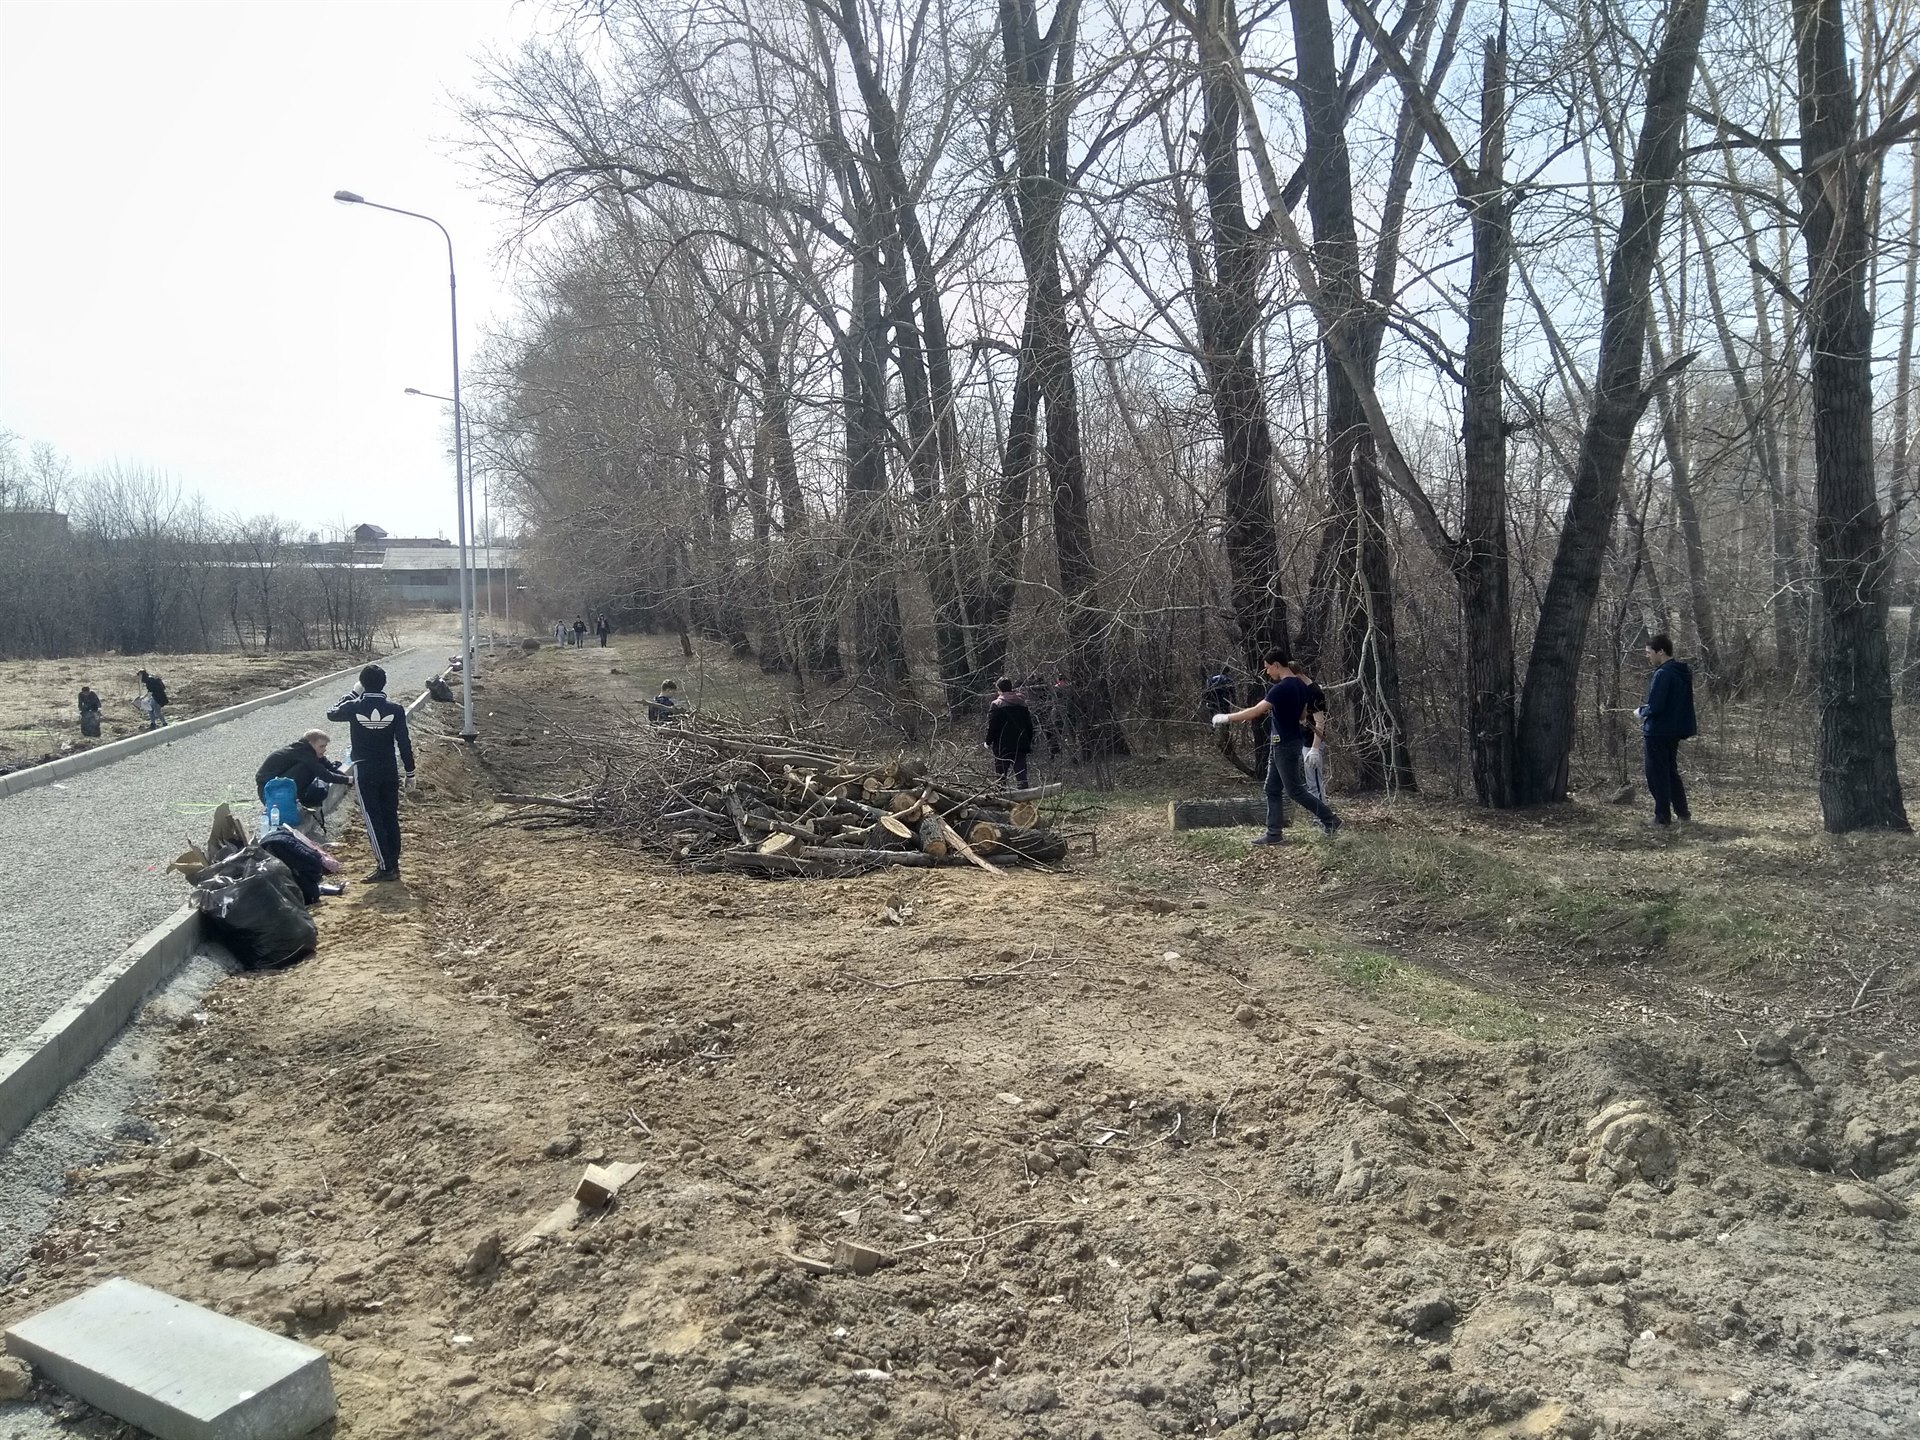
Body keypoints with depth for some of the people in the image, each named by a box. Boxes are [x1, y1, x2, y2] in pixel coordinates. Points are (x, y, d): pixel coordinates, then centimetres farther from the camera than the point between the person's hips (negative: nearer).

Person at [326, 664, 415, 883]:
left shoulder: (354, 707, -10)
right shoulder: (395, 710, -7)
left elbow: (332, 714, 13)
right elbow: (404, 743, -4)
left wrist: (354, 694, 17)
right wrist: (410, 773, 4)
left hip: (364, 771, -2)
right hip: (390, 771, 2)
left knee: (373, 819, 0)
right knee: (391, 818, 11)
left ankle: (385, 867, -3)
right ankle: (394, 864, 16)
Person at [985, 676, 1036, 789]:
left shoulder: (996, 705, -9)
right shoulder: (1022, 704, 10)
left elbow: (991, 726, -11)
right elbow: (1029, 725, 14)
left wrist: (988, 742, 1)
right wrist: (1029, 742, 22)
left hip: (1003, 747, -5)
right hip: (1021, 746, 5)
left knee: (1000, 775, 3)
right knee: (1021, 774, 4)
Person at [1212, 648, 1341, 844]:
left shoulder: (1282, 688, -21)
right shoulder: (1301, 685, 8)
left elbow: (1256, 711, -24)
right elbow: (1302, 714, 20)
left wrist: (1227, 718, -16)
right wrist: (1275, 709, 17)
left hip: (1285, 745, -10)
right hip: (1281, 744, 10)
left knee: (1294, 790, -1)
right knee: (1273, 789, 11)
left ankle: (1330, 820, 7)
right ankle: (1273, 833, 12)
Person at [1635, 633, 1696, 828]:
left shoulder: (1663, 674, -20)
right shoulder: (1683, 673, 10)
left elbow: (1655, 707, -24)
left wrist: (1641, 712, -4)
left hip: (1658, 733, -9)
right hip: (1674, 731, 9)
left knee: (1657, 775, 0)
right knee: (1671, 772, 19)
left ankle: (1663, 817, 4)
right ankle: (1682, 813, 22)